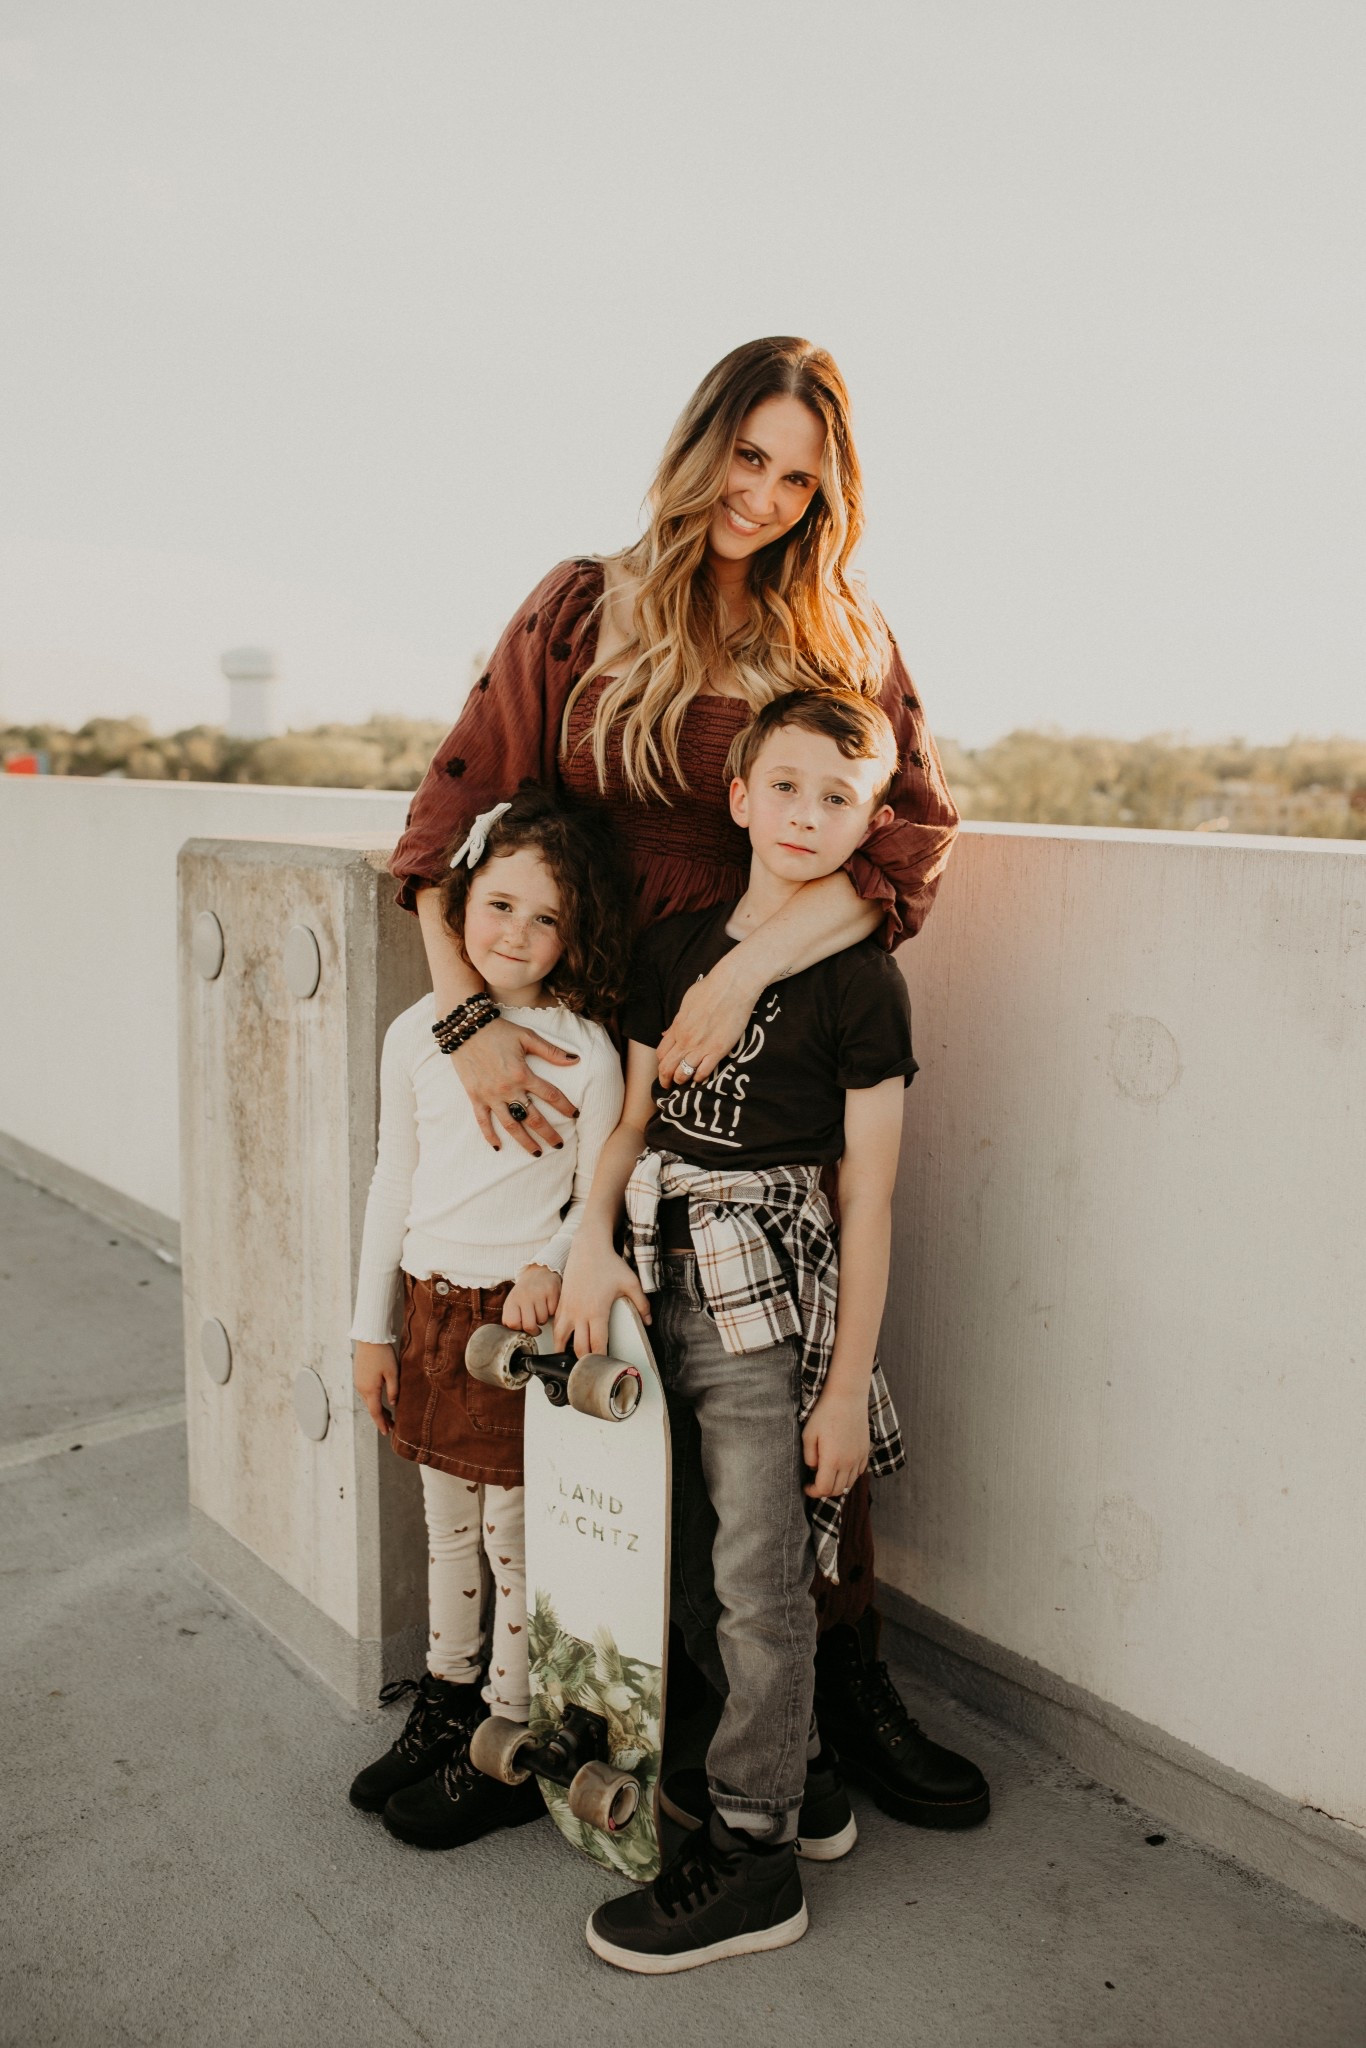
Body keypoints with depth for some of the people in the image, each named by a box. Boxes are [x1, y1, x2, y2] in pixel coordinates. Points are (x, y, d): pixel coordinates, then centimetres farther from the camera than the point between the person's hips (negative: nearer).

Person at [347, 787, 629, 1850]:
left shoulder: (586, 1051, -12)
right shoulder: (417, 1034, 2)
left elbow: (597, 1197, -5)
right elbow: (394, 1183, 9)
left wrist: (550, 1266, -24)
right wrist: (373, 1328, 11)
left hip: (528, 1316, -5)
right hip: (433, 1309, 5)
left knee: (517, 1536, 4)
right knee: (448, 1523, 20)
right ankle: (445, 1708, 38)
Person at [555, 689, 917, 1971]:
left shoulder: (859, 983, -9)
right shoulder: (673, 948, 7)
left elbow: (867, 1199, -9)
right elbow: (633, 1116, 10)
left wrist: (847, 1385, -9)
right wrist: (594, 1236, -8)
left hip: (772, 1300, -6)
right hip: (663, 1286, 6)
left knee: (758, 1586, 3)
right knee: (688, 1568, 16)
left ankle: (751, 1858, 20)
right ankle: (789, 1770, 38)